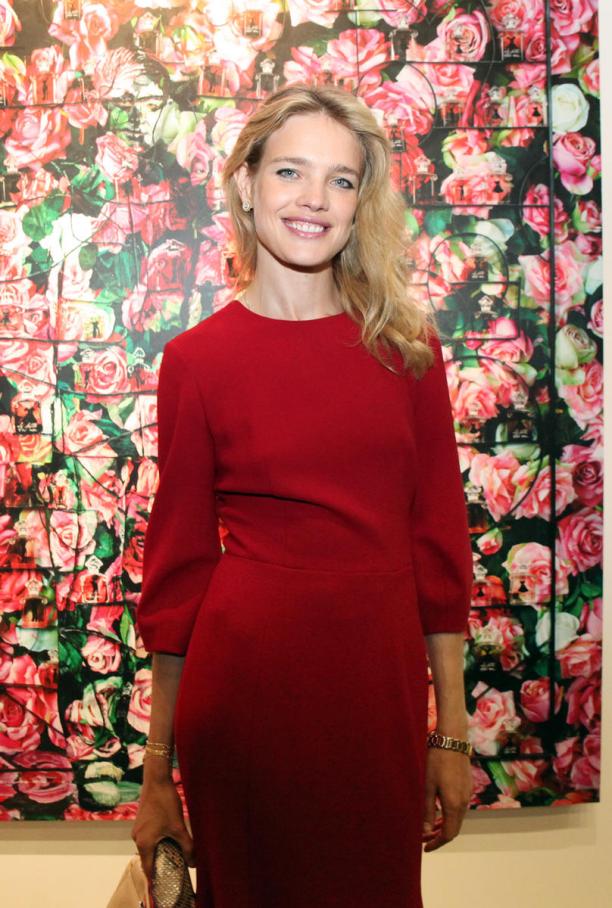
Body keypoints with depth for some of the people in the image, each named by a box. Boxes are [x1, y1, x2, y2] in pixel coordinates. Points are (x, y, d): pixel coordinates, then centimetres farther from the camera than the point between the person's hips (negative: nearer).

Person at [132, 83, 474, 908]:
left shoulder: (406, 346, 0)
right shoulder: (197, 359, -5)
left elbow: (438, 540, 3)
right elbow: (177, 563, -1)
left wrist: (452, 736, 3)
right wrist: (158, 772, 2)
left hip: (382, 684, 2)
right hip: (243, 679, -2)